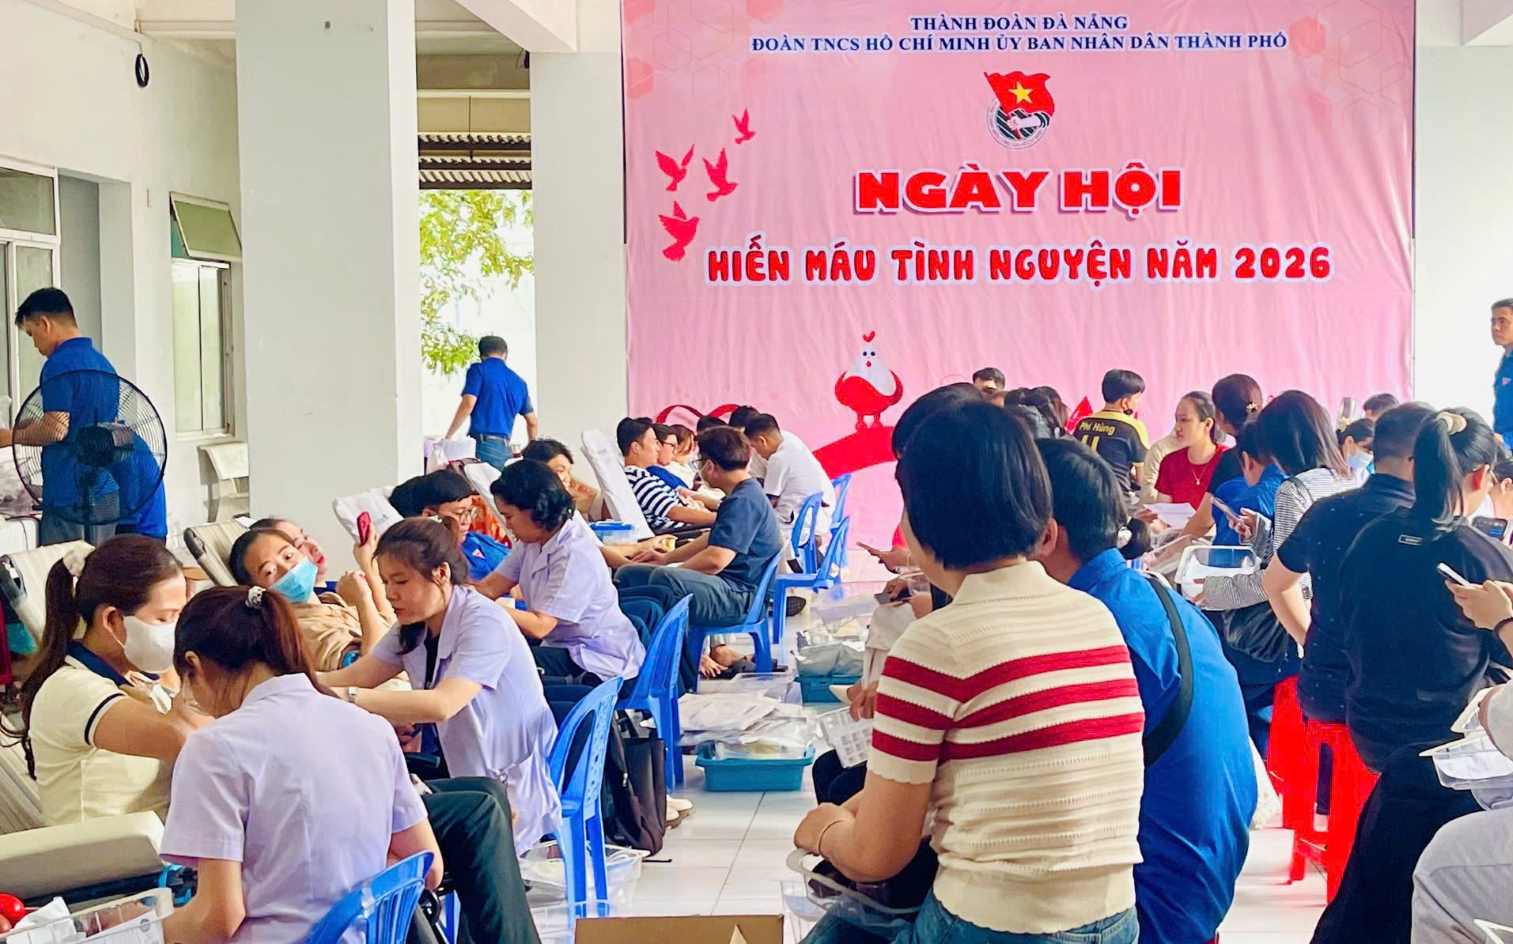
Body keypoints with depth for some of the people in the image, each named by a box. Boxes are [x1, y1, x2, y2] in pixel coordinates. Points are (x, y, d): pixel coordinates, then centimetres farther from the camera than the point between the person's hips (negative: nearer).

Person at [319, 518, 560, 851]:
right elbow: (353, 676, 1)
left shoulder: (485, 623, -21)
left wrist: (346, 698, -39)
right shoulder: (411, 630, 7)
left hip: (512, 793, -8)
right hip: (463, 775, 8)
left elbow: (442, 705, -34)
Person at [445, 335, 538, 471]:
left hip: (482, 445, -5)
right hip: (505, 449, 5)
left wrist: (448, 436, -4)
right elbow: (533, 422, 23)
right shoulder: (519, 381, 19)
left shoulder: (478, 370, 3)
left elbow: (468, 404, -11)